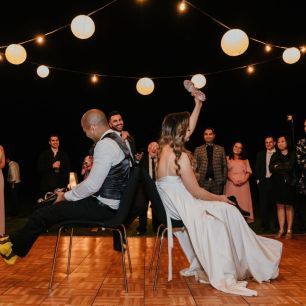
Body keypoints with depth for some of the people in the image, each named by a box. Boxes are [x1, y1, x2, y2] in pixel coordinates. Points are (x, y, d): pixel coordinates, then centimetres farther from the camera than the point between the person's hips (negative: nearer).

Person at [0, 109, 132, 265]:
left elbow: (92, 185, -24)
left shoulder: (105, 144, -20)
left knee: (42, 213, -7)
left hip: (103, 207, -10)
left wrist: (66, 196, -8)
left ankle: (14, 247, 16)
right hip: (110, 202, 10)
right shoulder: (117, 140, 11)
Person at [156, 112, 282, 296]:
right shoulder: (180, 156, -23)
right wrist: (219, 198, -3)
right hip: (183, 208, -10)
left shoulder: (166, 148, 3)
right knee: (229, 211, 0)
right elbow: (196, 192, -17)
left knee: (224, 210, 14)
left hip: (172, 206, 10)